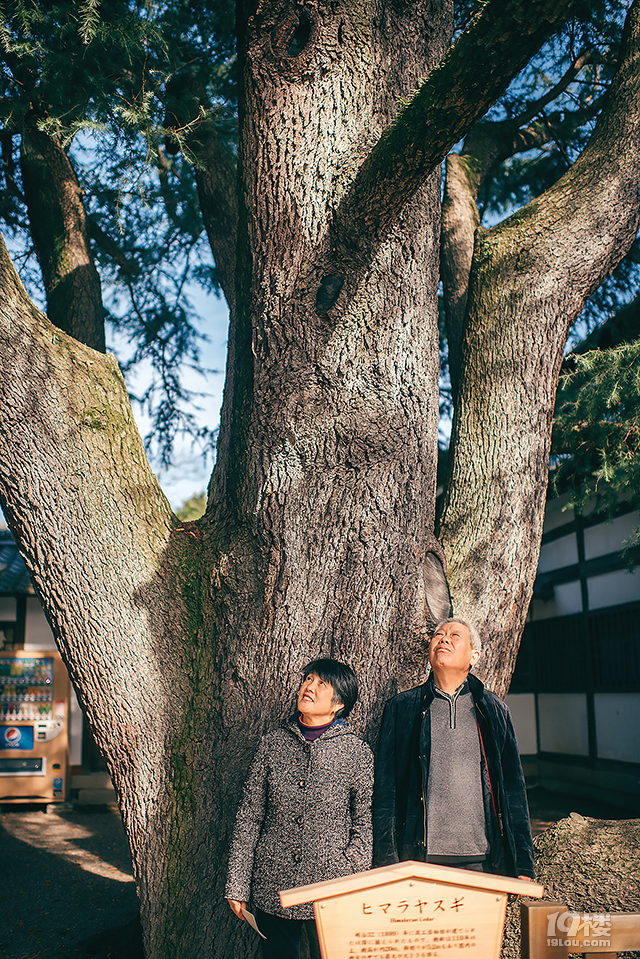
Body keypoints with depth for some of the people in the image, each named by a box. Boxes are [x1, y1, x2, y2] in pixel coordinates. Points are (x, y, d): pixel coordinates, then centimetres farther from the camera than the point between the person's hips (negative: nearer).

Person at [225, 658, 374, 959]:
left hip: (330, 892, -2)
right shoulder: (272, 744, 1)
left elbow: (364, 827, 0)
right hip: (271, 890, 2)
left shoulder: (355, 752, -4)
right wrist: (237, 886, 1)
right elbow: (249, 818, 3)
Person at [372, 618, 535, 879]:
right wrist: (386, 862, -4)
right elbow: (384, 789, 4)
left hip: (482, 858, 1)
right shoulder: (400, 708, 6)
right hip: (419, 858, -1)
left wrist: (523, 865, 6)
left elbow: (513, 788, 11)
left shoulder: (494, 709, 11)